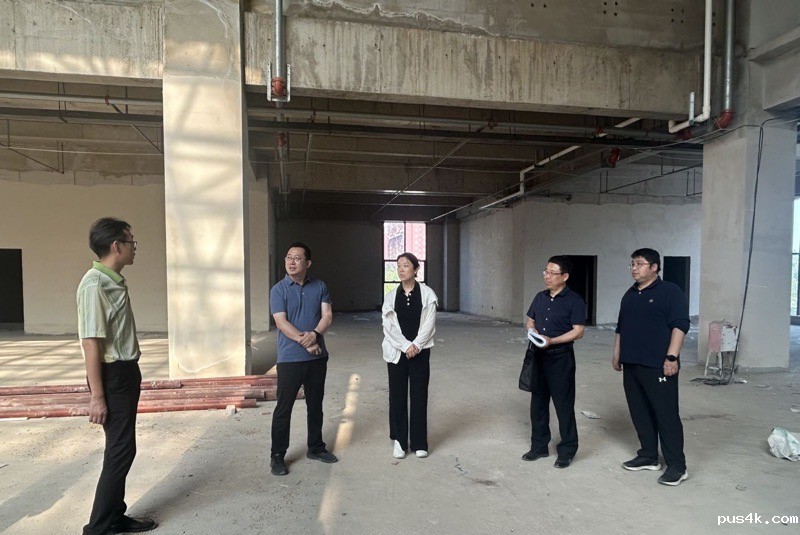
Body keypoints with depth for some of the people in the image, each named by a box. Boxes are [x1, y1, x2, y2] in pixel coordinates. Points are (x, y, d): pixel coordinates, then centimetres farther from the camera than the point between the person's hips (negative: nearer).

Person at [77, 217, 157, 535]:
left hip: (126, 372, 10)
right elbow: (90, 344, -22)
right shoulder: (95, 285, -19)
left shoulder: (114, 281, 10)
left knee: (122, 448, 16)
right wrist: (97, 396, -21)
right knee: (121, 450, -1)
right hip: (112, 375, -10)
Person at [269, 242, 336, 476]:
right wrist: (304, 341, -21)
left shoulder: (319, 287, 4)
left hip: (318, 356, 4)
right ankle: (277, 455, 17)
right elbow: (282, 323, -13)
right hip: (290, 358, -3)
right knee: (284, 407, 3)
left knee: (315, 404, 15)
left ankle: (316, 447, 31)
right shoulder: (278, 290, -5)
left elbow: (327, 315, -3)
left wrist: (314, 334, -21)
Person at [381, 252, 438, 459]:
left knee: (419, 396, 5)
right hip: (396, 352, 1)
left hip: (420, 352, -1)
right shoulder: (390, 296, 3)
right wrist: (406, 346, -13)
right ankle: (399, 440, 21)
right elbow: (389, 326, -3)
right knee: (397, 396, 6)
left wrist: (416, 346, -15)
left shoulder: (427, 294, -2)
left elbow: (429, 324, -6)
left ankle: (419, 442, 18)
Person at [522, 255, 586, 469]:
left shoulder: (574, 300, -10)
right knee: (538, 402, 13)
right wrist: (534, 333, -6)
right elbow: (530, 321, 16)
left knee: (563, 405, 3)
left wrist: (551, 340, -23)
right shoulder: (540, 297, 9)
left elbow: (578, 331, -14)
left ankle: (567, 451, 18)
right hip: (539, 355, 6)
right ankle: (539, 446, 27)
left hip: (561, 356, -6)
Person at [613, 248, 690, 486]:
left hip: (658, 366, -7)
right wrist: (617, 355, 19)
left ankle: (677, 466, 8)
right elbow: (620, 328, 22)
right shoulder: (629, 295, 17)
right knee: (639, 412, 12)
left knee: (666, 415, -2)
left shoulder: (670, 292, -5)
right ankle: (648, 456, 25)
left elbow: (680, 325, -13)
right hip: (631, 365, 7)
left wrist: (672, 357, -19)